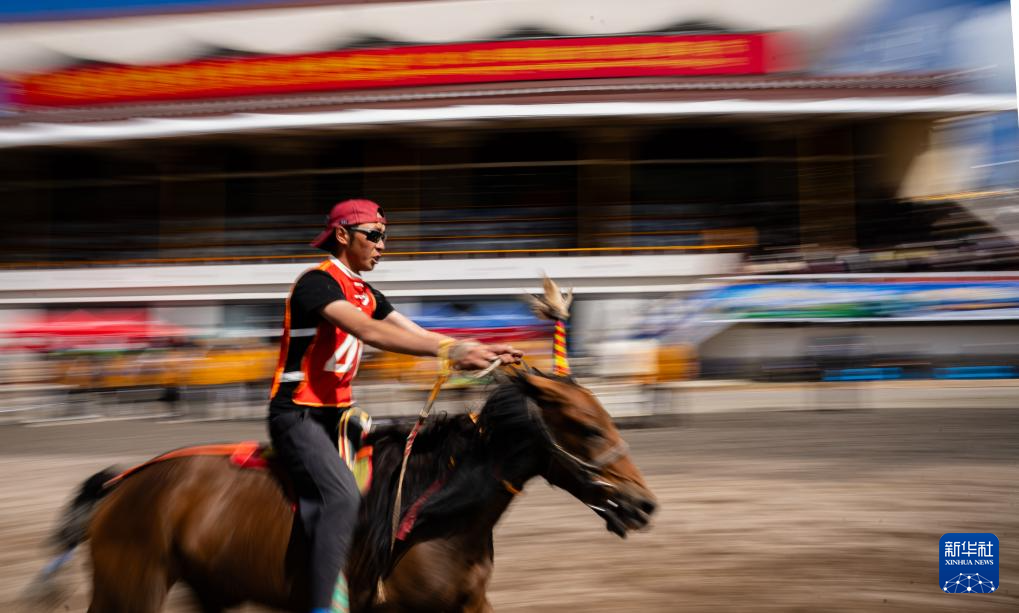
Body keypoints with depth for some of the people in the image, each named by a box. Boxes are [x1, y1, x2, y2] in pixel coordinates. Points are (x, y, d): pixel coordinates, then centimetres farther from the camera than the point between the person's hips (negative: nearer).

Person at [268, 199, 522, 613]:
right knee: (343, 494, -27)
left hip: (337, 413, 9)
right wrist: (451, 350, -36)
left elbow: (419, 335, 6)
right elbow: (368, 333, -30)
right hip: (297, 414, -9)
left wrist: (481, 349, -8)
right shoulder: (318, 282, -14)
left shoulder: (366, 294, 13)